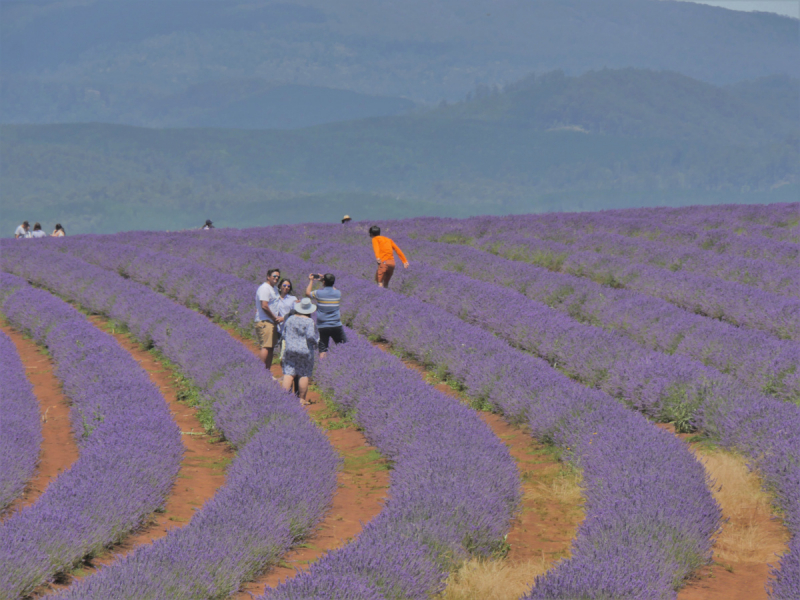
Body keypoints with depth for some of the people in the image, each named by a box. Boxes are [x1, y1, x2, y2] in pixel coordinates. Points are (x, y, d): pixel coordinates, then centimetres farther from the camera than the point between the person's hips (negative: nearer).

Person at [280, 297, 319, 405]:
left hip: (289, 350, 4)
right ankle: (302, 399, 5)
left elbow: (285, 335, 13)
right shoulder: (309, 321, -11)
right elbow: (310, 336, -17)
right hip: (305, 351, -4)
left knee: (288, 374, 3)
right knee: (304, 375, 3)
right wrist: (315, 342, 2)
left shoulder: (290, 319, 7)